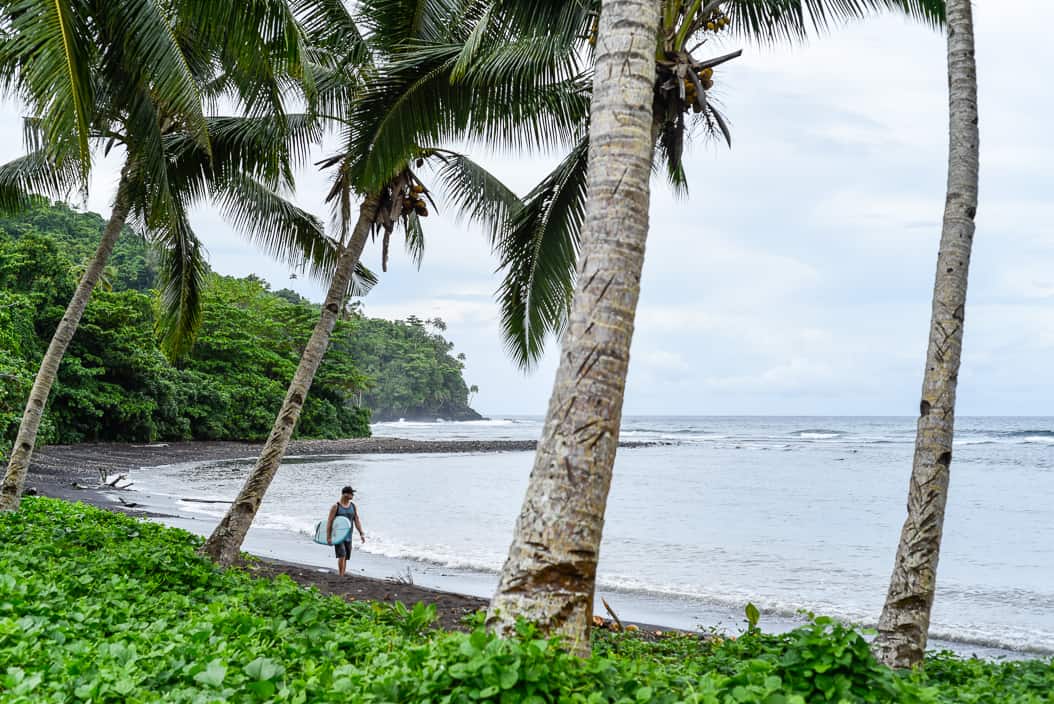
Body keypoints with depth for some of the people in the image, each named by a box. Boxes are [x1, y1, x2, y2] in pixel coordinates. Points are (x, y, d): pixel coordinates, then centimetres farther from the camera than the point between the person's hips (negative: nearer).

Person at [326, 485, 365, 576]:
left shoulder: (353, 506, 6)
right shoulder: (336, 507, -9)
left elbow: (357, 521, 7)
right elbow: (329, 522, -8)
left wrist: (361, 534, -2)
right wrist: (328, 537, -13)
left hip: (348, 537, 5)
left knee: (345, 558, 7)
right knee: (342, 555, -19)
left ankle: (342, 576, 15)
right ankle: (341, 576, -18)